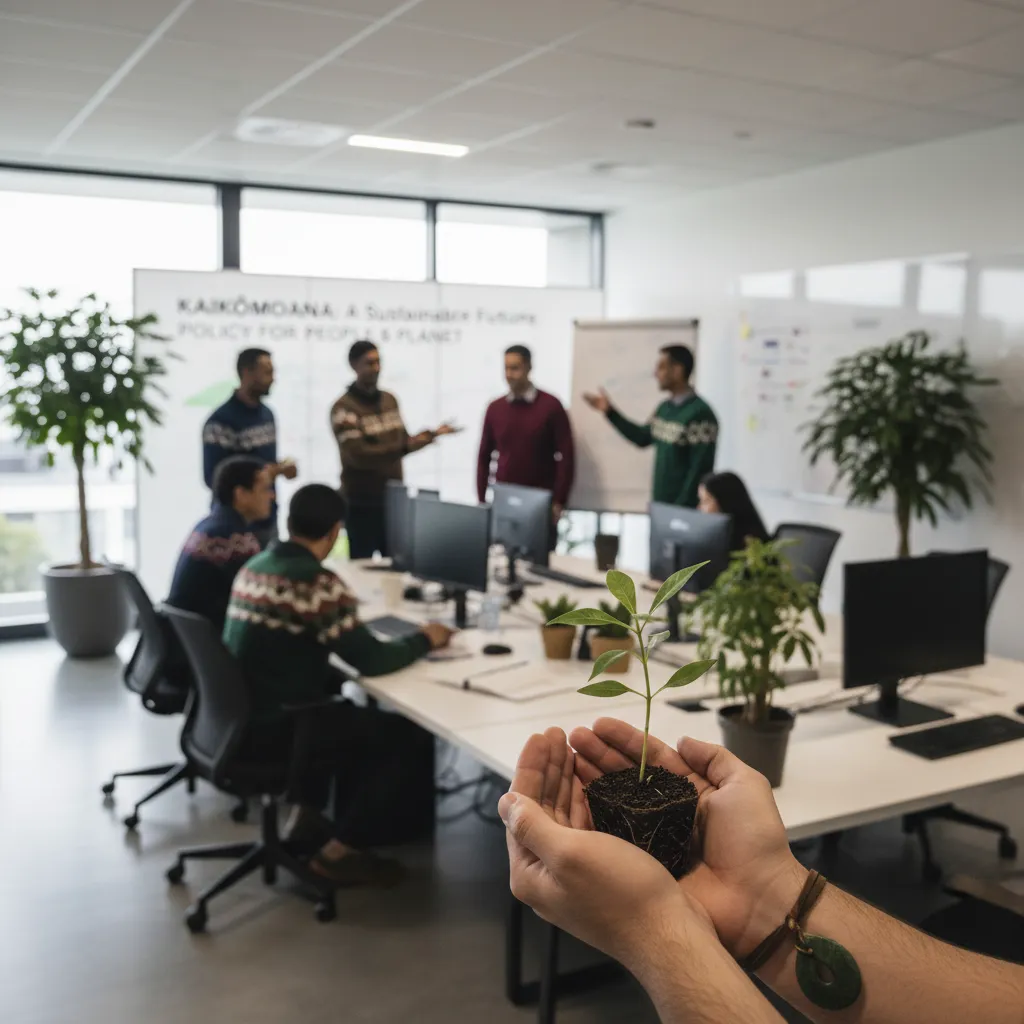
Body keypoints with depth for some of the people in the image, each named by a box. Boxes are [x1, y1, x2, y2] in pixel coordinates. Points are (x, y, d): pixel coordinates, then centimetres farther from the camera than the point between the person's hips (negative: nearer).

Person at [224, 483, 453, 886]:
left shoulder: (253, 566, 7)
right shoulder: (319, 584, -20)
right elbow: (371, 661, -18)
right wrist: (424, 640, -1)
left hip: (239, 716, 9)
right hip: (269, 730, -9)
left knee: (342, 712, 31)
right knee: (395, 729, 6)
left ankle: (306, 818, 31)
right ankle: (338, 850, 11)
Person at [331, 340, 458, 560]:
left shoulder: (390, 400, 10)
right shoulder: (343, 409, -12)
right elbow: (358, 455, -24)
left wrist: (432, 434, 1)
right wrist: (406, 447, -31)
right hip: (362, 504, -6)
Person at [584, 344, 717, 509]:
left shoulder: (699, 414, -17)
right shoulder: (665, 408, 10)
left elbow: (700, 470, -19)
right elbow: (643, 437, 25)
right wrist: (610, 411, 21)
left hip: (683, 509, -9)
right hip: (659, 504, 9)